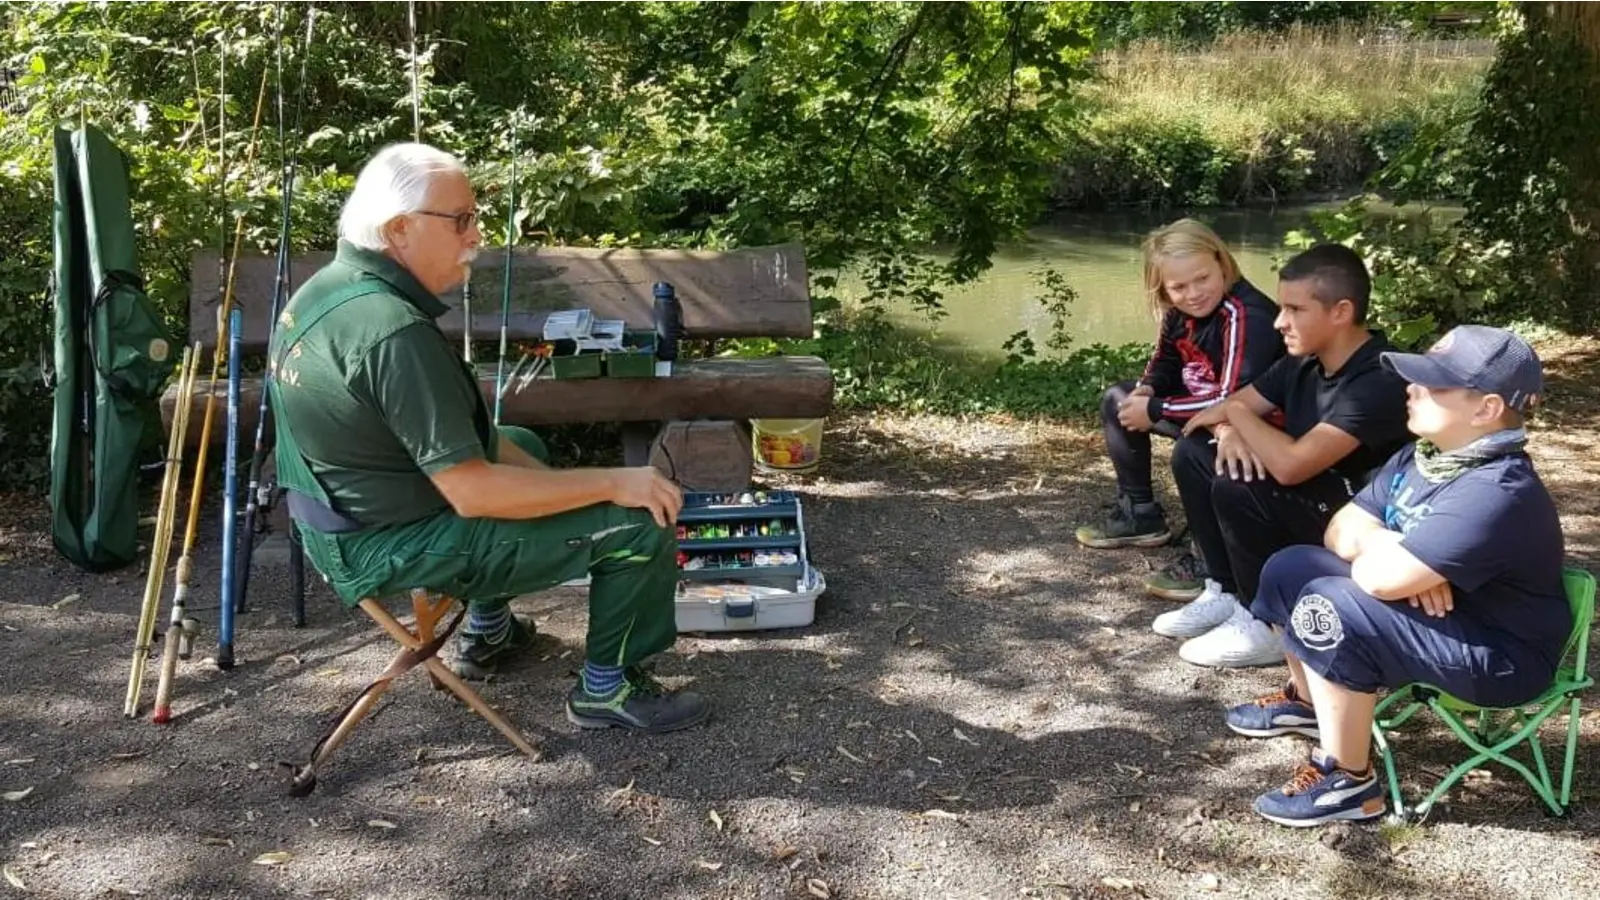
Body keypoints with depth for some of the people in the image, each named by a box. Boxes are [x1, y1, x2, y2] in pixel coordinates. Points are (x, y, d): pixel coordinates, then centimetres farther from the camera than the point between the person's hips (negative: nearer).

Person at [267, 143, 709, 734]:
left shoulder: (328, 287, 2)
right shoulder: (394, 332, -29)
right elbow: (472, 493, -29)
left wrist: (554, 481, 5)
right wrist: (612, 482, -20)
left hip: (346, 518, 10)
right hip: (395, 548, -10)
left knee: (522, 446, 33)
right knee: (640, 524, -11)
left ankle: (487, 632, 39)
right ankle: (607, 688, 9)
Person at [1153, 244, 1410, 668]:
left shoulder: (1379, 382, -27)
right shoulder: (1303, 362, -1)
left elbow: (1291, 465, -36)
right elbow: (1228, 409, 7)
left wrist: (1238, 415, -18)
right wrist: (1229, 432, -18)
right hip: (1303, 508, 9)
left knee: (1237, 484, -29)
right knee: (1192, 452, -1)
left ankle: (1270, 625, -10)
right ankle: (1226, 592, 7)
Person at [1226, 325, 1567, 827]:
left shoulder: (1495, 494, -31)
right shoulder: (1421, 457, -1)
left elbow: (1381, 575, -36)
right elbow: (1342, 530, 3)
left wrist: (1371, 541, -12)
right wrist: (1399, 556, -18)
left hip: (1498, 655, -9)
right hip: (1436, 613, 10)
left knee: (1330, 608, -28)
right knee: (1288, 570, 5)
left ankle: (1349, 783, -15)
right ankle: (1307, 700, 29)